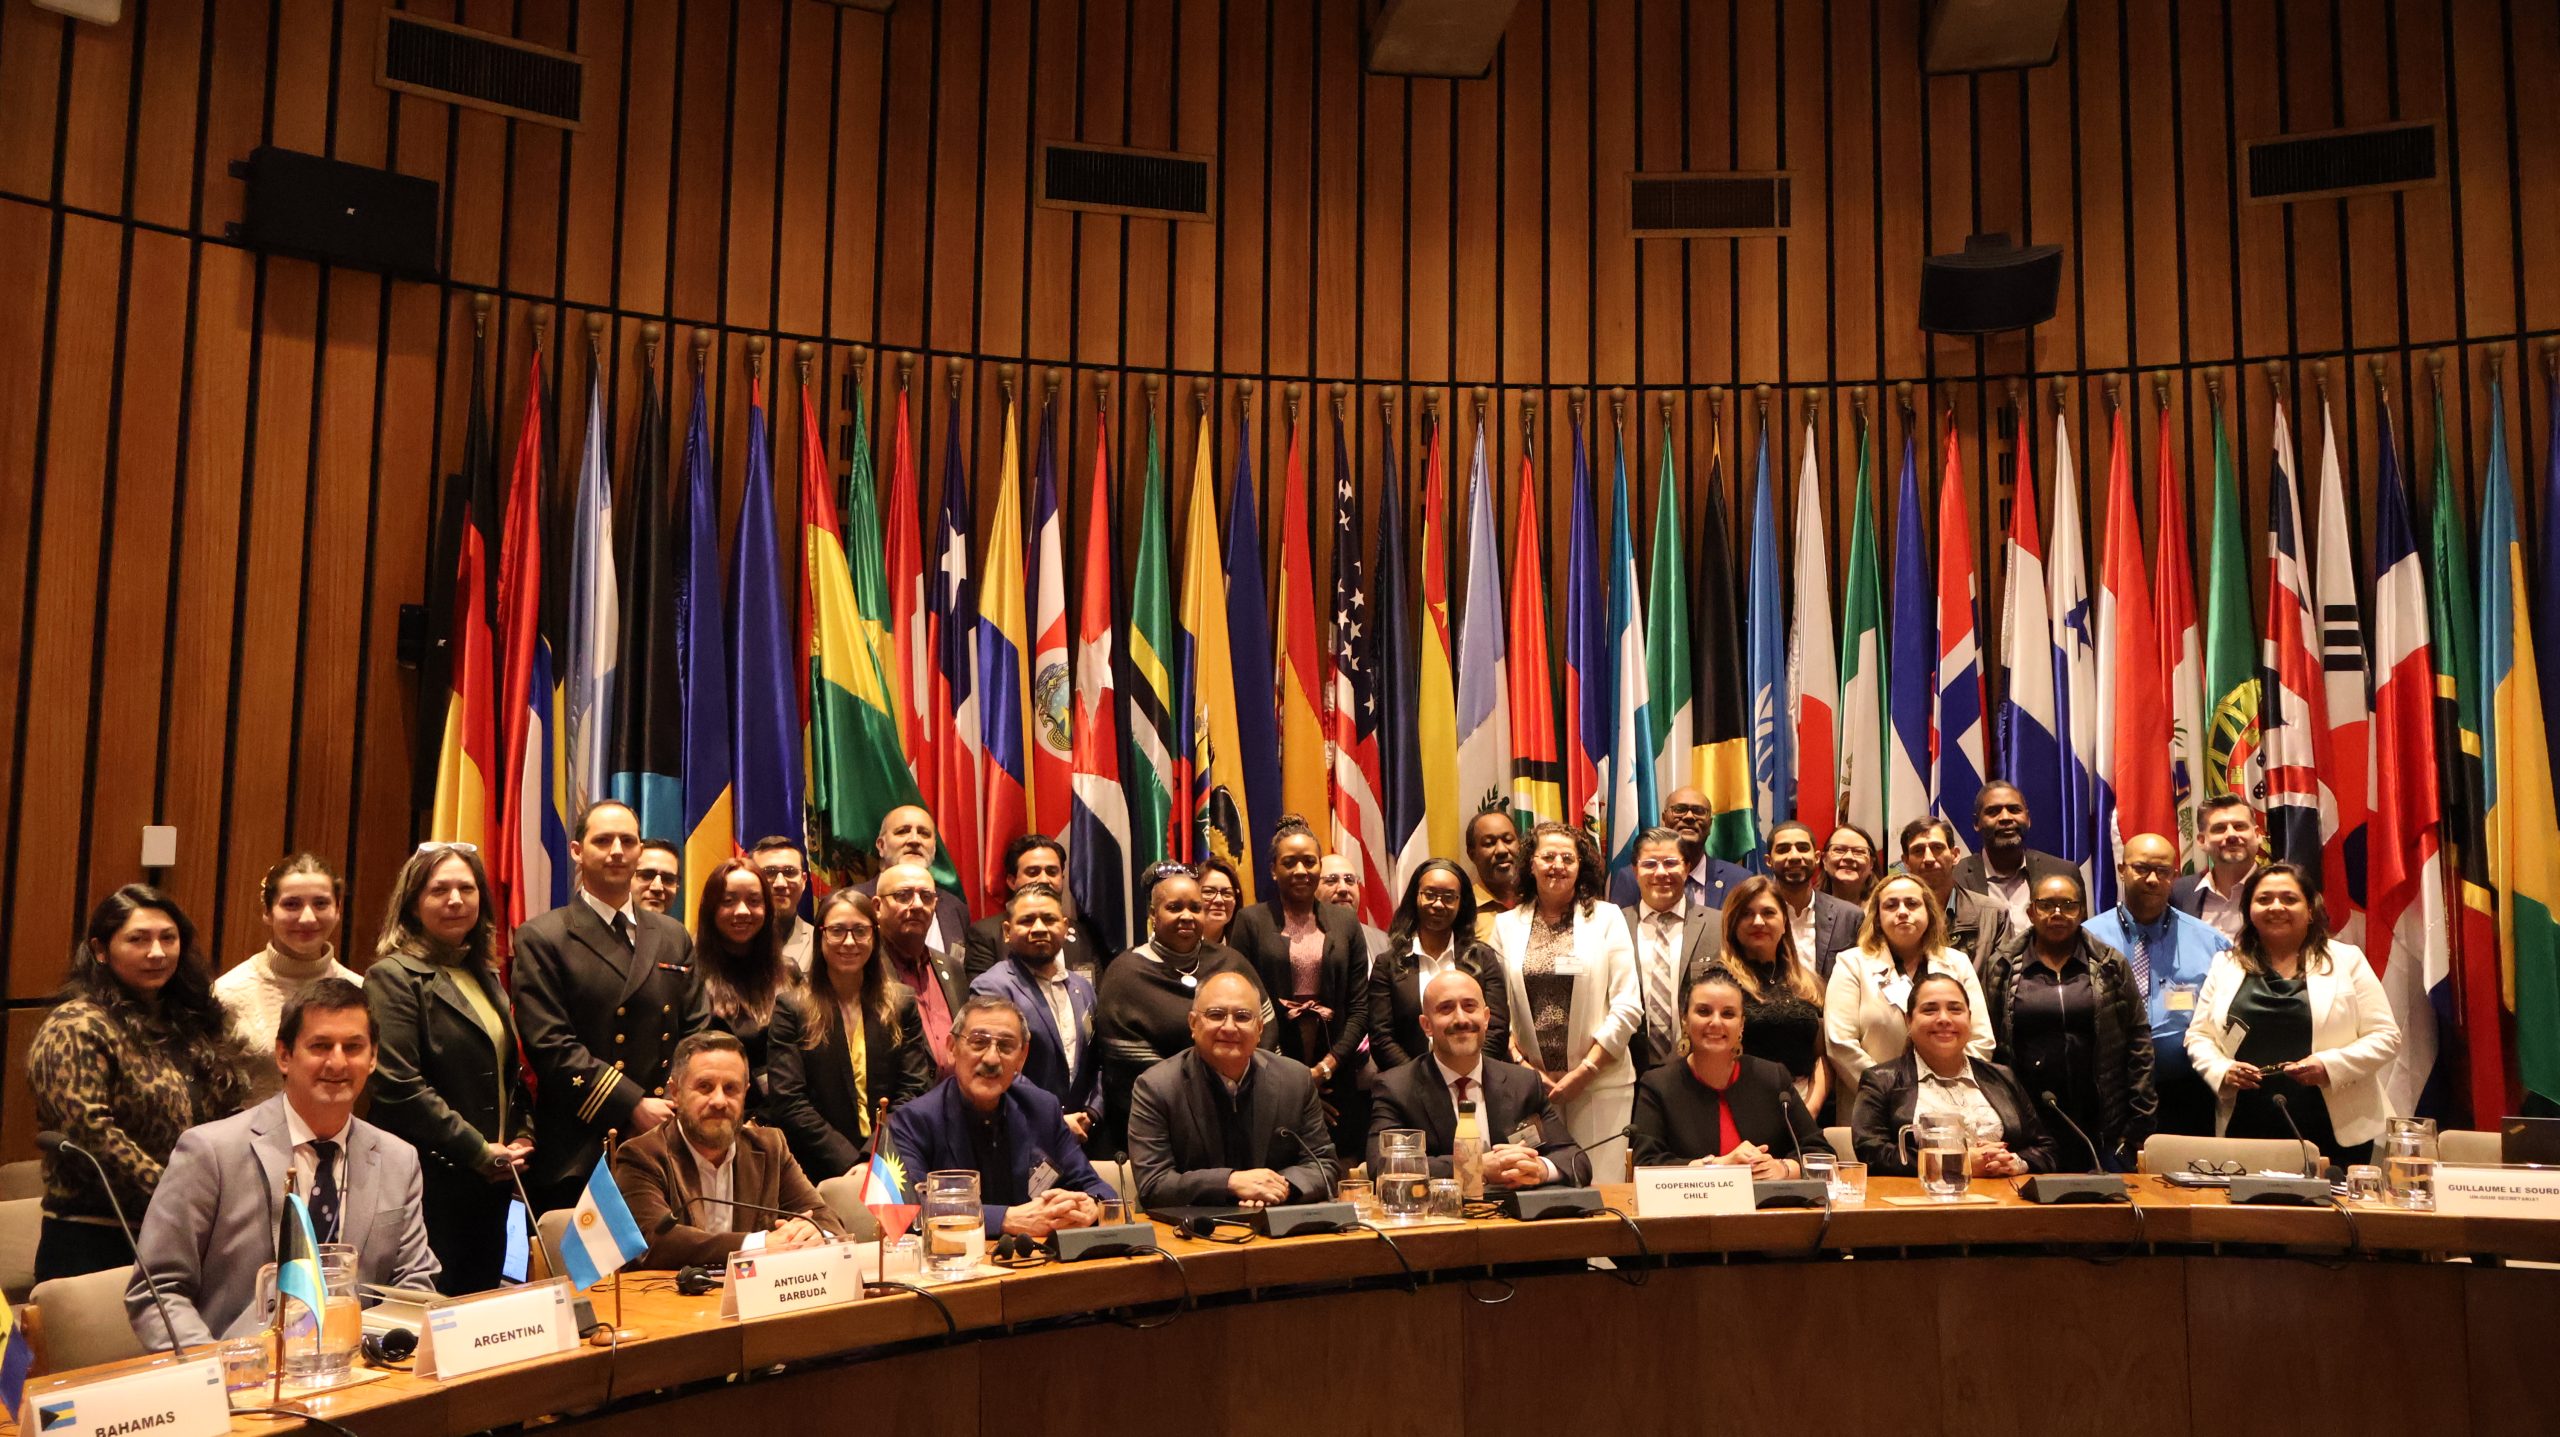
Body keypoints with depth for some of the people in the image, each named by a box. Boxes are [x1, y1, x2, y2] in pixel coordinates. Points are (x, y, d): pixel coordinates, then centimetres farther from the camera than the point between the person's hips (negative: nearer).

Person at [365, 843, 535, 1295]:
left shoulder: (485, 975, 15)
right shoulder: (396, 976, -8)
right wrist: (482, 1151, -14)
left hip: (491, 1181, 7)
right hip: (433, 1181, -7)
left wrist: (522, 1138, 5)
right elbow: (400, 1086, -16)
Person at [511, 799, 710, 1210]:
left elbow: (696, 1033, 11)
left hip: (665, 1150, 4)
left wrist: (678, 1107, -6)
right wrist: (634, 1107, -14)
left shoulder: (674, 938, 14)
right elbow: (550, 1045, -9)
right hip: (578, 1157, -4)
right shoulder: (542, 939, -1)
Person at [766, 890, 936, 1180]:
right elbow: (788, 1103, -3)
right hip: (821, 1175, -1)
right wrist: (850, 1163, -12)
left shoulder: (902, 1005, 12)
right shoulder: (791, 1010, 5)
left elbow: (915, 1090, 5)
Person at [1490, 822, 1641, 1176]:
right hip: (1530, 1082, 1)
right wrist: (1521, 1065, -6)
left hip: (1600, 1083, -1)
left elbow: (1628, 1007, -1)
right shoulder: (1507, 925, 8)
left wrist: (1584, 1072, -7)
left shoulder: (1607, 918, 3)